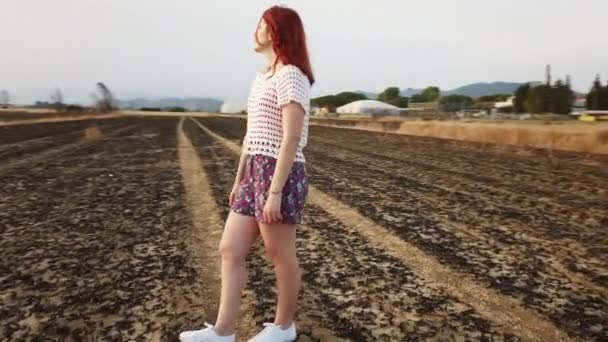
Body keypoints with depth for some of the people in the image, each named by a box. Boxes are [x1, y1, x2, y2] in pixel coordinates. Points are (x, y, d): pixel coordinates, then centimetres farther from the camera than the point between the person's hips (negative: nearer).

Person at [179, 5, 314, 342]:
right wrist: (239, 178, 19)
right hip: (256, 172, 9)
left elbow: (291, 140, -19)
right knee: (230, 249, 9)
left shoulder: (290, 76, -12)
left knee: (280, 254, 6)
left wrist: (275, 193, -21)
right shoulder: (261, 78, 17)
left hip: (280, 175, -9)